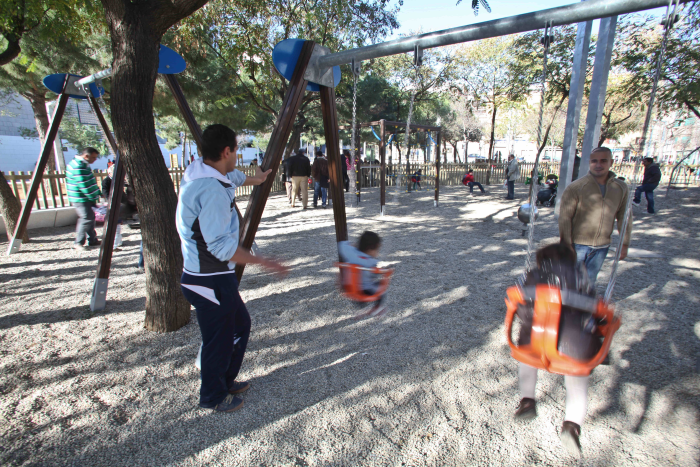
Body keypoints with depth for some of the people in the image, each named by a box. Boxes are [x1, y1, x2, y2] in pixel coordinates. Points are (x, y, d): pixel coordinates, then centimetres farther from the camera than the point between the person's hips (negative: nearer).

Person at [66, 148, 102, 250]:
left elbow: (90, 182, 21)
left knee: (90, 218, 14)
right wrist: (93, 198, -17)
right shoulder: (78, 167, -20)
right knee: (86, 219, -9)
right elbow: (84, 186, -23)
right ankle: (78, 243, 0)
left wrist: (98, 193, 18)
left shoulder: (83, 164, 13)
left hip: (86, 198, 11)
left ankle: (92, 240, 23)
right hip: (81, 199, -11)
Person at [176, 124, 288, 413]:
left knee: (240, 324, 22)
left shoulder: (199, 172, 6)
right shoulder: (212, 190, -26)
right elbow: (221, 247, -28)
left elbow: (232, 178, 29)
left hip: (217, 276, 10)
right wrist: (263, 262, -20)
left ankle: (226, 381, 42)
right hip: (210, 281, -10)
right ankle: (213, 397, 33)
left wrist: (255, 179, 48)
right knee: (219, 340, 9)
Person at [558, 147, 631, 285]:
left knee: (590, 281, 15)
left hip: (602, 247, 4)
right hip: (578, 244, -4)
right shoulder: (576, 187, -12)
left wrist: (625, 243, 9)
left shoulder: (621, 188, 3)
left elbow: (624, 217, 11)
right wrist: (566, 245, -14)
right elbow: (564, 218, -12)